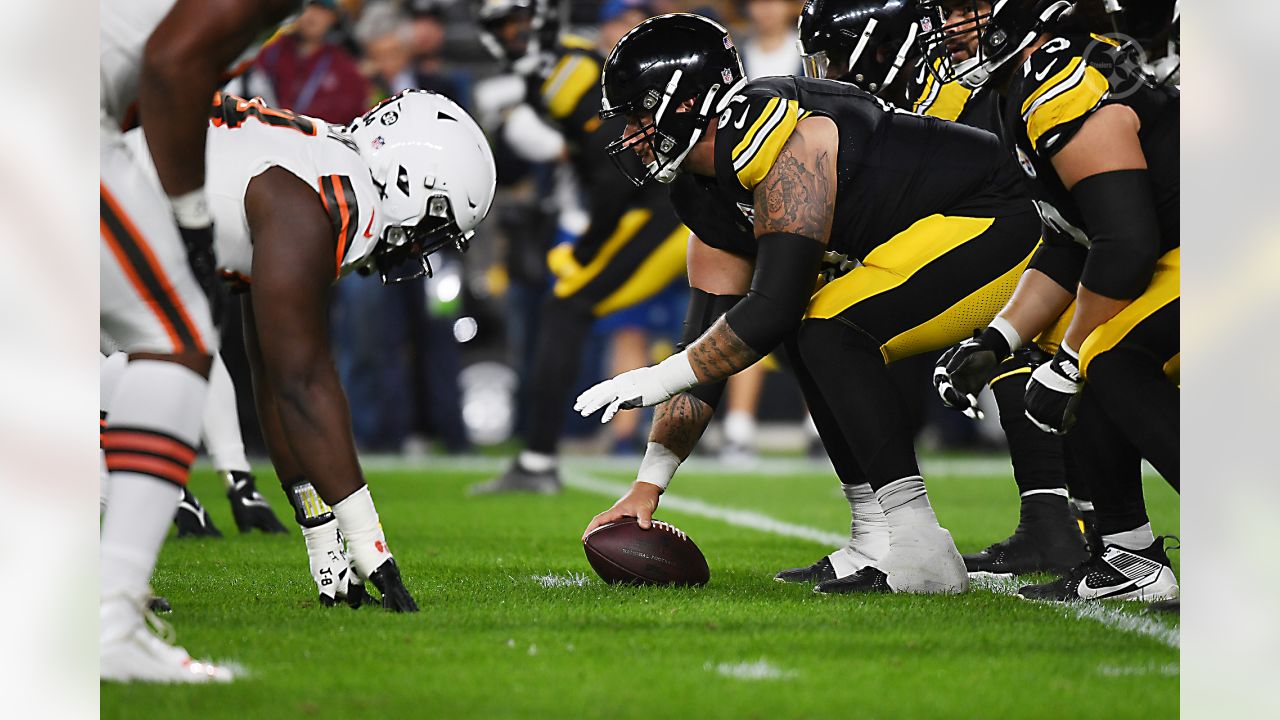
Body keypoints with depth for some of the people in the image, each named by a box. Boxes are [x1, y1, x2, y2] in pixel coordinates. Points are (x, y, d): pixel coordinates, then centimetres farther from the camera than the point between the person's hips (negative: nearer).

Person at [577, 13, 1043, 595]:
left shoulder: (786, 143, -23)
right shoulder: (707, 194, 9)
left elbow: (772, 309, -28)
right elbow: (706, 339, 11)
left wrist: (656, 381, -20)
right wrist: (646, 489, 7)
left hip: (989, 221, -11)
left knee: (829, 333, -22)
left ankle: (921, 553, -24)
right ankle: (878, 548, 11)